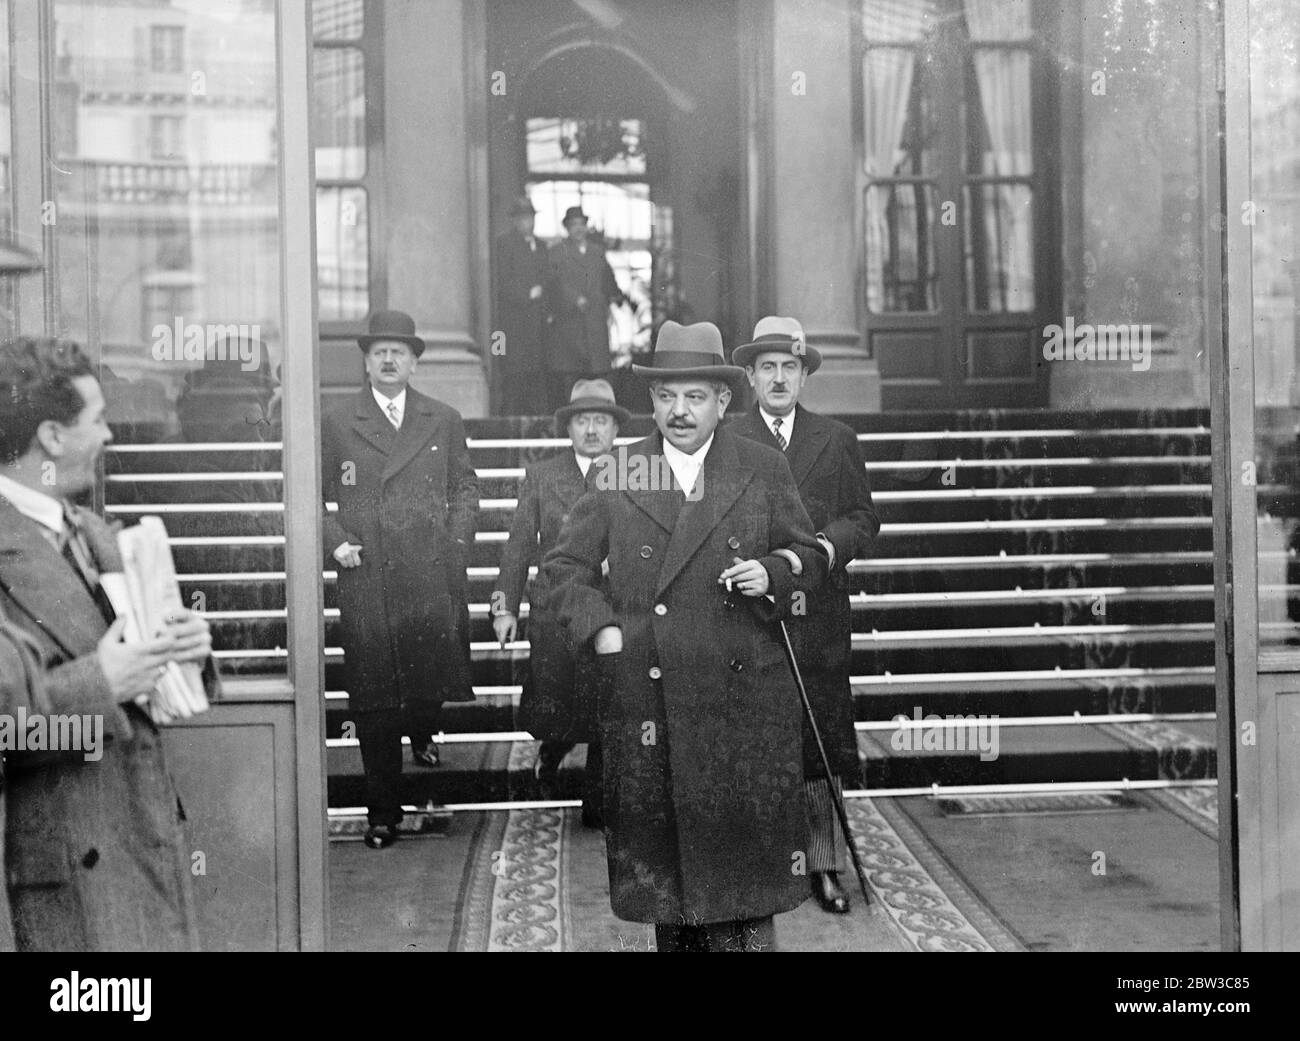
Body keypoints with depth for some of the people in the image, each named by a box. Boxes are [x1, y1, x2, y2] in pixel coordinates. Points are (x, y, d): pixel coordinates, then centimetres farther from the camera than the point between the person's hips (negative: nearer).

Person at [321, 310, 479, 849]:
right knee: (372, 700, 0)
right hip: (366, 581, -1)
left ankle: (423, 732, 38)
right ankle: (382, 813, 10)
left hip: (432, 577, 1)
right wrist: (335, 541, -4)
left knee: (437, 675, 0)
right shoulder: (337, 425, 7)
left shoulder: (444, 421, 12)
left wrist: (456, 539, 2)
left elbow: (465, 486, 16)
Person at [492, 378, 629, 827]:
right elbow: (519, 544, 8)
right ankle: (549, 755, 36)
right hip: (554, 613, 0)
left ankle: (597, 803, 17)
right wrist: (505, 606, 4)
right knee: (551, 709, 1)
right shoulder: (541, 476, 8)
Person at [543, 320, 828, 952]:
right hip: (646, 700, 1)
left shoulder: (765, 469, 5)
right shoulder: (615, 475, 4)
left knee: (745, 846, 2)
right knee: (662, 850, 8)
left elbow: (810, 557, 11)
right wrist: (599, 629, -5)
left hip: (742, 699, 0)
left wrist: (772, 573, -10)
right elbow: (564, 564, 9)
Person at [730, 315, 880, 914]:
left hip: (819, 618, 2)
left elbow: (864, 517, 9)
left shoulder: (836, 440, 13)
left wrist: (827, 545, -9)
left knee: (822, 743, 4)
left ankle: (825, 865, 13)